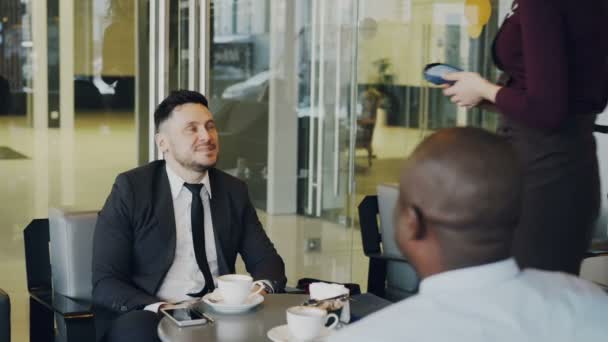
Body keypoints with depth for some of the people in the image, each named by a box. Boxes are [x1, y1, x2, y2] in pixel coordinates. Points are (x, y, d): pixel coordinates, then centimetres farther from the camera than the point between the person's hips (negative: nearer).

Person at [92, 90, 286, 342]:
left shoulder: (234, 191, 11)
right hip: (148, 316, -3)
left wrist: (262, 289, -11)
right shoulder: (131, 188, -1)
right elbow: (106, 283, -5)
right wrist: (159, 309, -24)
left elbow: (266, 260, 14)